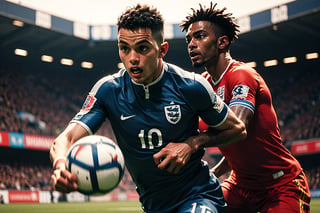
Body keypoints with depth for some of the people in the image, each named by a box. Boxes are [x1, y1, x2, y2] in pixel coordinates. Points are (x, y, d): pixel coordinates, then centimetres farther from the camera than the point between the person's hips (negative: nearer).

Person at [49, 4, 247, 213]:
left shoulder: (190, 86, -14)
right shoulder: (108, 90, -10)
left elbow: (237, 129, -1)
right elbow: (66, 139, -20)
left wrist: (193, 143, -18)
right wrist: (61, 165, -44)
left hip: (199, 196, -3)